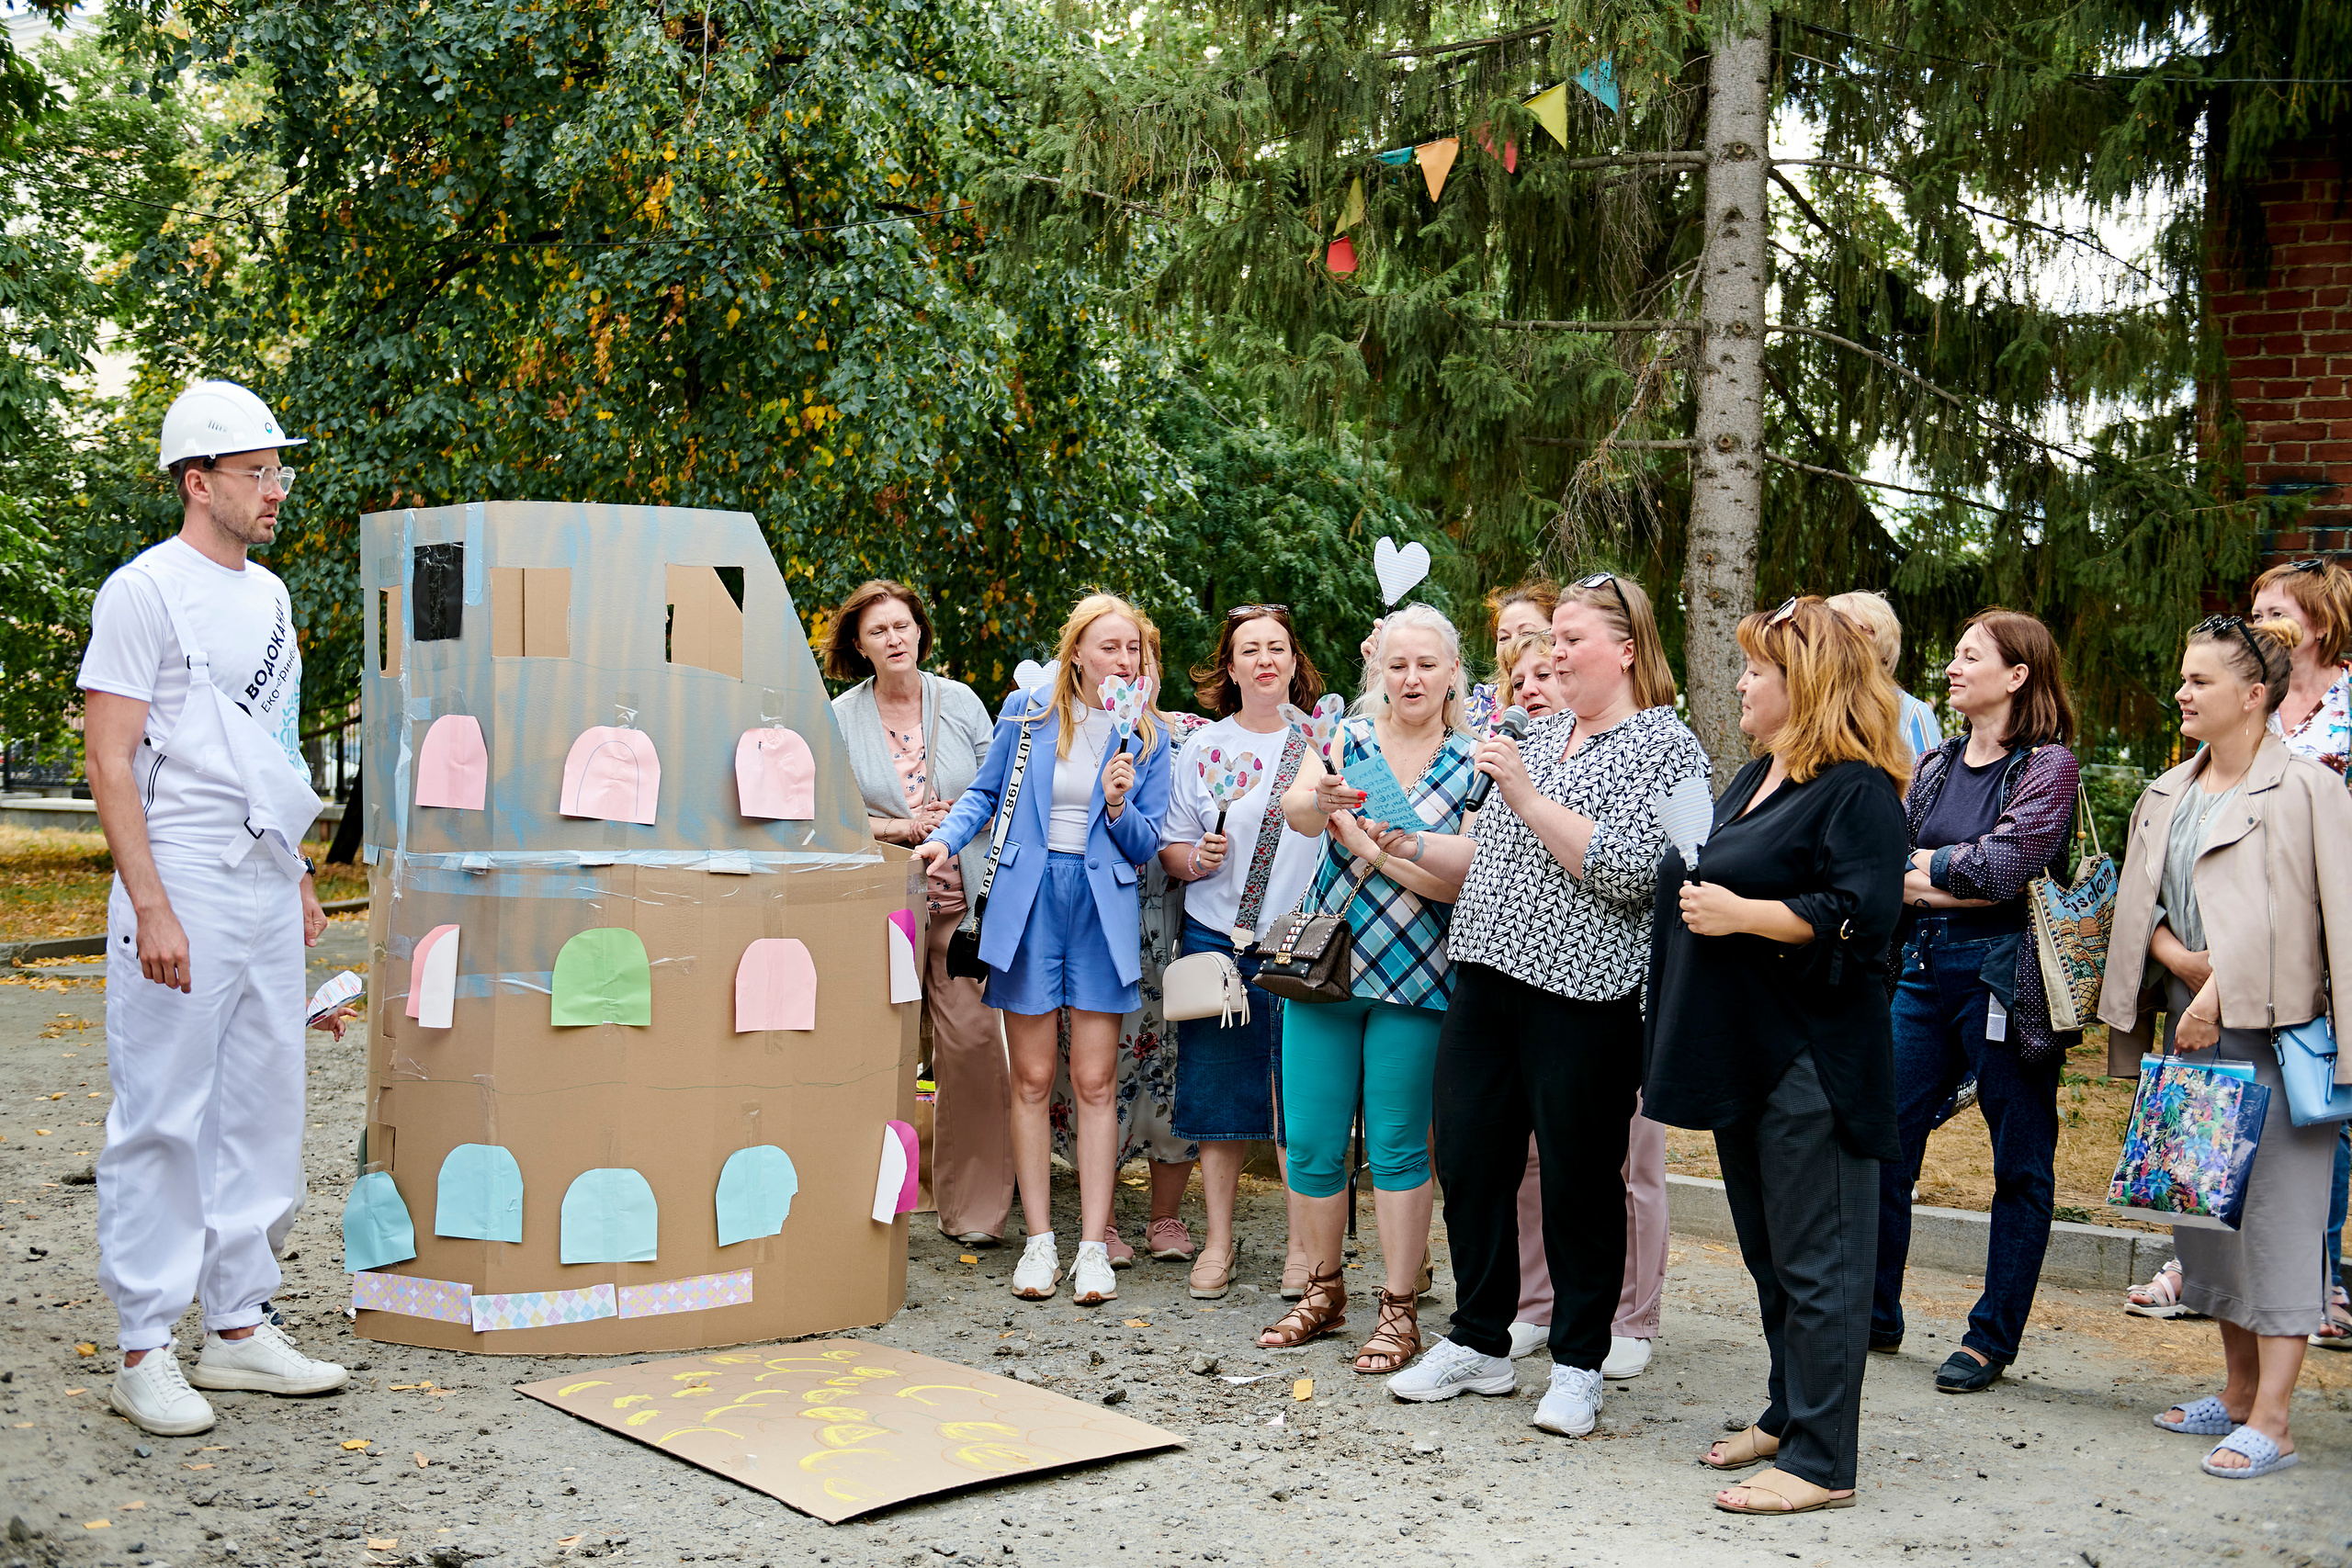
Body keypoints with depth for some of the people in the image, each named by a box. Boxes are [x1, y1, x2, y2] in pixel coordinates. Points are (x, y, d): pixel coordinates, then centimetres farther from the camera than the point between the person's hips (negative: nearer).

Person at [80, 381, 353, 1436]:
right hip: (182, 886, -8)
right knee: (163, 1119, -3)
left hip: (268, 889, 8)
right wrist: (150, 907, -19)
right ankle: (144, 1350, 6)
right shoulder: (145, 590, -8)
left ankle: (238, 1328, 21)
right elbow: (109, 761, -13)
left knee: (262, 1112, 11)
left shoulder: (268, 594, 16)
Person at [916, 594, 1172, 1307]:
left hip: (1102, 907, 0)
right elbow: (985, 793, 12)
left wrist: (1119, 807, -14)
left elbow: (1147, 846, 5)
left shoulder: (1147, 739, 4)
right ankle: (1039, 1242, 12)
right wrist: (945, 837, -5)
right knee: (1032, 1080, 4)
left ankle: (1094, 1248, 6)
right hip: (1028, 900, 0)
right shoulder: (1026, 711, 2)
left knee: (1094, 1082, -1)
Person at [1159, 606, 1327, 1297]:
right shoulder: (1202, 747, 9)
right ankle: (1218, 1244, 18)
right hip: (1218, 942, 2)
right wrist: (1198, 858, -9)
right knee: (1218, 1094, 6)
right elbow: (1169, 851, 11)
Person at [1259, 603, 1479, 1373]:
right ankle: (1322, 1291, 23)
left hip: (1414, 978, -2)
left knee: (1397, 1145, 1)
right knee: (1310, 1143, 6)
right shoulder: (1347, 736, 5)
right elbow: (1294, 805, -14)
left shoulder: (1471, 766, 1)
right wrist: (1321, 800, -37)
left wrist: (1372, 847, -18)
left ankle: (1400, 1309, 12)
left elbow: (1465, 877, -8)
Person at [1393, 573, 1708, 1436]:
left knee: (1580, 1180, 3)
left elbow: (1627, 871, -19)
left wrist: (1528, 797, -17)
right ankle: (1478, 1341, 25)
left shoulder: (1666, 747, -5)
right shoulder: (1538, 734, 17)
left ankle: (1578, 1363, 16)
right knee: (1469, 1162, 10)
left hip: (1584, 994, -7)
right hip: (1488, 977, 7)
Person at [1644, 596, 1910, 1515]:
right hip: (1744, 1051, 10)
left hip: (1812, 1057, -10)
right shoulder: (1755, 778, 17)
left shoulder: (1857, 789, -13)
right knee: (1767, 1251, 18)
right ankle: (1790, 1417, 31)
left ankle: (1821, 1461, 3)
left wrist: (1742, 913, -22)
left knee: (1815, 1261, -4)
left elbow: (1860, 915, -23)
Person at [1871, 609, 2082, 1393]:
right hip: (1922, 967, 6)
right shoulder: (1935, 765, 14)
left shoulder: (2048, 765, -5)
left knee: (2020, 1167, 5)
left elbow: (2006, 862, -17)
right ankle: (1874, 1315, 19)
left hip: (2003, 975, -6)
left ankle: (1992, 1338, 15)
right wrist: (1964, 882, -10)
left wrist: (1926, 869, -4)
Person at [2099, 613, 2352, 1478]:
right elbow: (2138, 905, 15)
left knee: (2276, 1209, -6)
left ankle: (2270, 1421, -3)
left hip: (2275, 1030, -7)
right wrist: (2180, 960, -6)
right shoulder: (2165, 796, 14)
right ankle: (2238, 1392, 24)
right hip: (2189, 1024, 7)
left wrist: (2224, 988, -19)